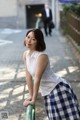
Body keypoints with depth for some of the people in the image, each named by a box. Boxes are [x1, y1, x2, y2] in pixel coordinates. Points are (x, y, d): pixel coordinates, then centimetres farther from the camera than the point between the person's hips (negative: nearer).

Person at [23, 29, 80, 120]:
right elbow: (29, 76, 4)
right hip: (47, 92, 7)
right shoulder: (25, 54, 1)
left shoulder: (42, 56, -21)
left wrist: (33, 100, -18)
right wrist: (31, 96, 7)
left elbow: (37, 79, -21)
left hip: (59, 88, -7)